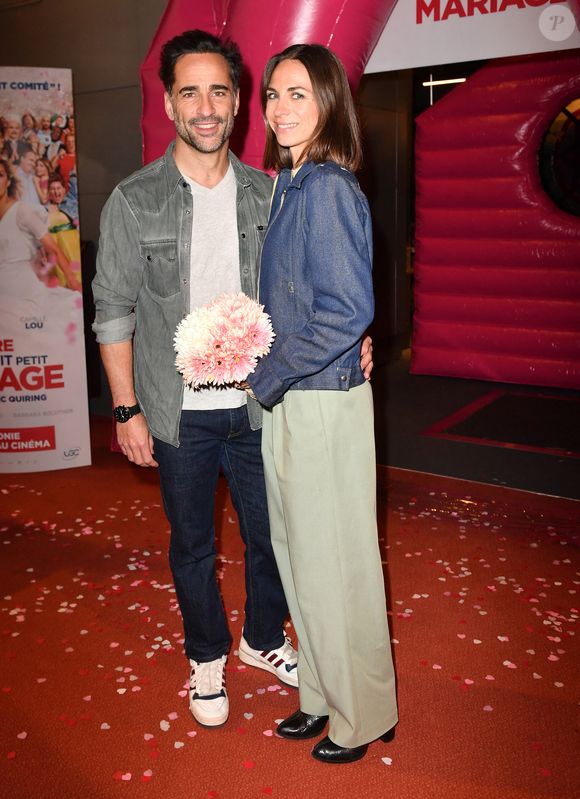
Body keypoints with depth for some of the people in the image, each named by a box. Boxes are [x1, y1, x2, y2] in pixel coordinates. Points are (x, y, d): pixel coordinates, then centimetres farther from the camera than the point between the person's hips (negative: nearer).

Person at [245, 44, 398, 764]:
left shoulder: (328, 188, -16)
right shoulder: (290, 185, 12)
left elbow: (348, 311, -21)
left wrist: (264, 375, -14)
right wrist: (261, 367, 10)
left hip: (323, 402, -9)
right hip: (286, 399, 9)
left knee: (332, 563, 5)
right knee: (299, 556, 18)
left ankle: (363, 716, 27)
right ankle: (324, 696, 38)